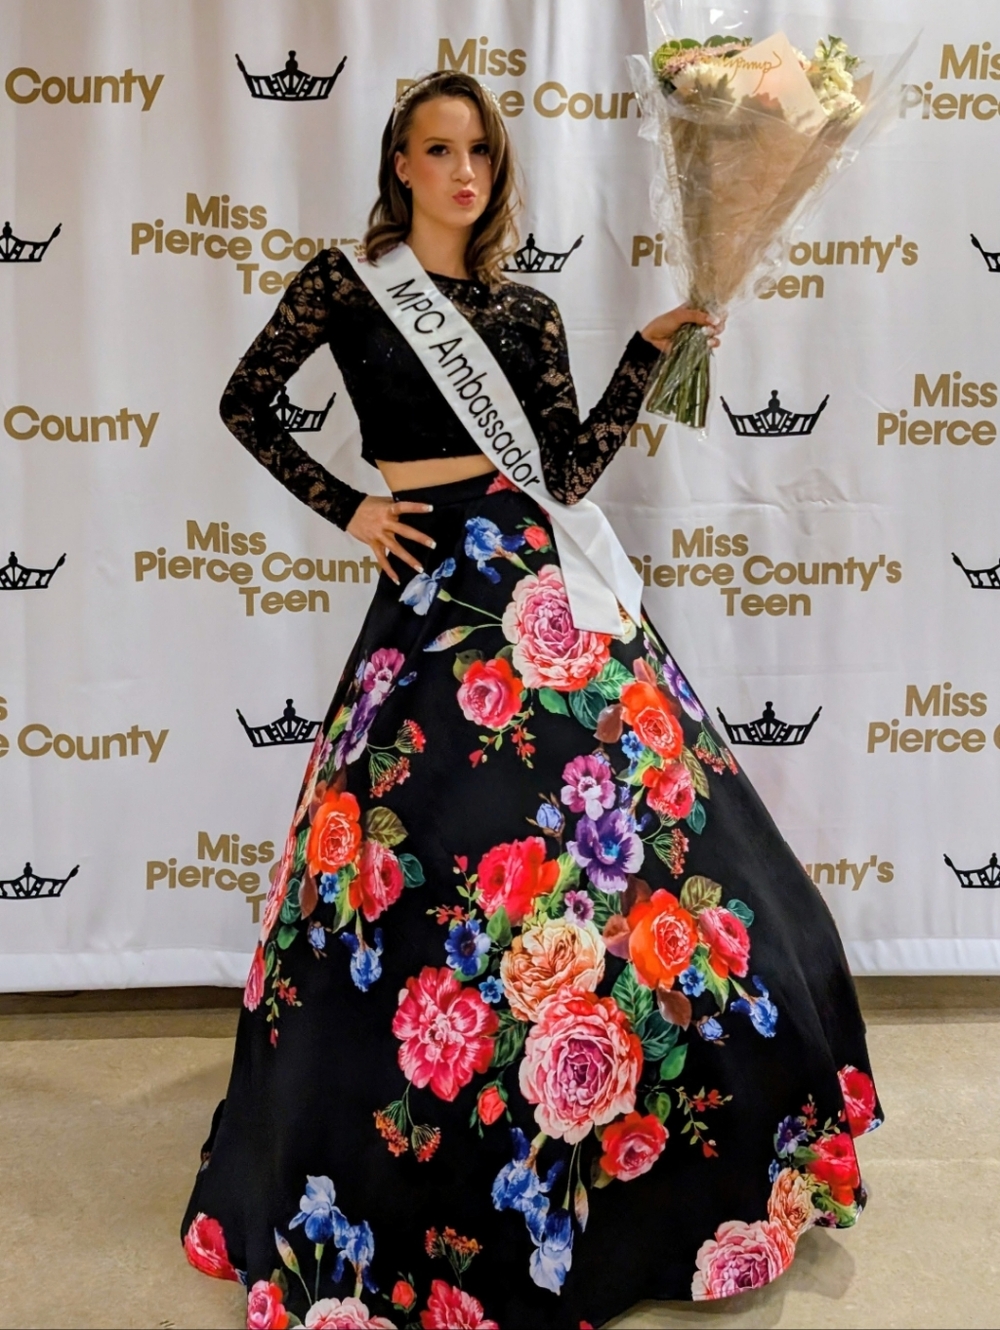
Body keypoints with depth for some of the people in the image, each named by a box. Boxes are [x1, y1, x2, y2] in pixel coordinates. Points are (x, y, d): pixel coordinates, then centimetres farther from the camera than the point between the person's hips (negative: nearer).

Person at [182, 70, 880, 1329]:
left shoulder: (528, 309, 15)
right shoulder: (347, 280, 6)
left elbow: (573, 467, 8)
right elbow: (246, 405, 12)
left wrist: (654, 343, 4)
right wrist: (345, 509, 2)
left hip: (547, 581, 4)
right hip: (435, 588, -4)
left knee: (653, 844, 5)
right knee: (443, 867, -3)